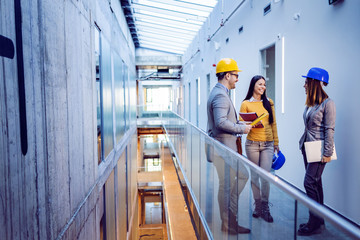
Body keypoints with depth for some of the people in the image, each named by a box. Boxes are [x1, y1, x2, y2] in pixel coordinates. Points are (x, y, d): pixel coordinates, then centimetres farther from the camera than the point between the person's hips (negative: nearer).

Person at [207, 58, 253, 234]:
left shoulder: (219, 93, 17)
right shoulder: (220, 95, -18)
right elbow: (221, 122, -29)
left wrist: (240, 124, 11)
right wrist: (241, 128, -17)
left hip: (227, 146, 11)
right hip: (223, 147, -11)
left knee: (243, 175, 18)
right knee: (226, 185, 1)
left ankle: (228, 211, 27)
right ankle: (228, 224, 15)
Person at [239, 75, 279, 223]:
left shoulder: (269, 102, 10)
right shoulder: (246, 104, 2)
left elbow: (273, 124, 14)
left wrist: (276, 143, 14)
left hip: (268, 144, 1)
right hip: (252, 144, -1)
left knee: (265, 176, -6)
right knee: (254, 176, 6)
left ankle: (265, 209, 8)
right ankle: (258, 206, 21)